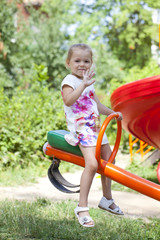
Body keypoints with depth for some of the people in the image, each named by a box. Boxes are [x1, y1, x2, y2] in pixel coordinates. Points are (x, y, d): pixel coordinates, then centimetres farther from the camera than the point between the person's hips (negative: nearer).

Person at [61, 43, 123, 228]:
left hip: (95, 127, 9)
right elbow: (68, 100, -29)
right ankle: (82, 207, -24)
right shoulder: (69, 81, -8)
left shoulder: (89, 83, 20)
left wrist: (112, 113, 15)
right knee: (92, 164, -26)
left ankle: (107, 199, 32)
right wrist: (83, 85, -34)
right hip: (80, 128, -9)